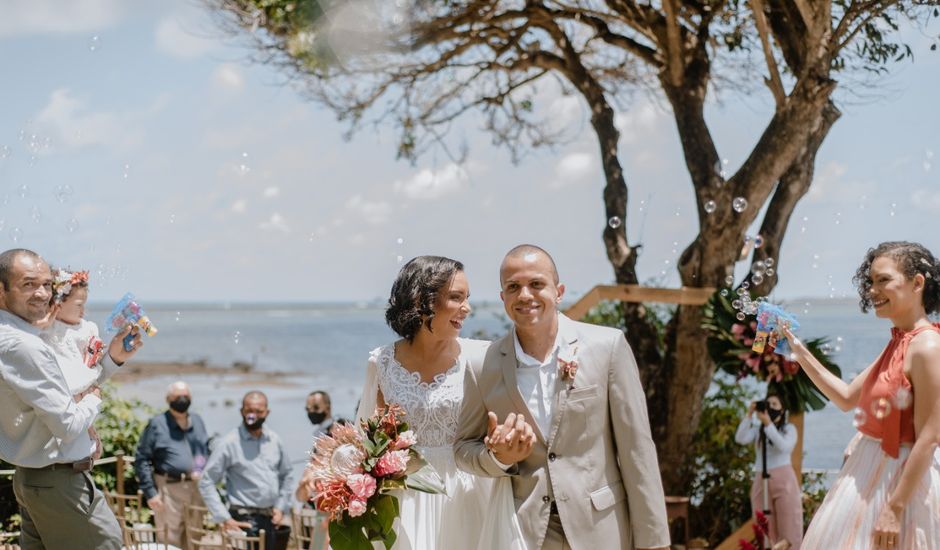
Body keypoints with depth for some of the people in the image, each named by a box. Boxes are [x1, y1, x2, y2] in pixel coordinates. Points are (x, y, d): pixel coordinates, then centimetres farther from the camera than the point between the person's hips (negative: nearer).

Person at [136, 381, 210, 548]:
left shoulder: (197, 421, 13)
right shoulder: (157, 424, -3)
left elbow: (207, 451, 20)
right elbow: (141, 459, -5)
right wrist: (150, 493, -11)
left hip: (197, 488, 5)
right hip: (169, 489, -5)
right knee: (170, 541, -5)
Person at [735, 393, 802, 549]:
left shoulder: (789, 428, 6)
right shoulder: (757, 429, 13)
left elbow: (783, 447, -13)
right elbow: (740, 439, -5)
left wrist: (768, 424, -17)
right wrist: (749, 415, -8)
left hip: (784, 480, -3)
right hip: (761, 482, 3)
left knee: (788, 528, -5)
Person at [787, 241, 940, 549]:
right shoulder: (898, 344, 9)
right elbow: (847, 398, 17)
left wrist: (894, 509, -21)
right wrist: (801, 354, 10)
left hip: (899, 480, -9)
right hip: (869, 474, 9)